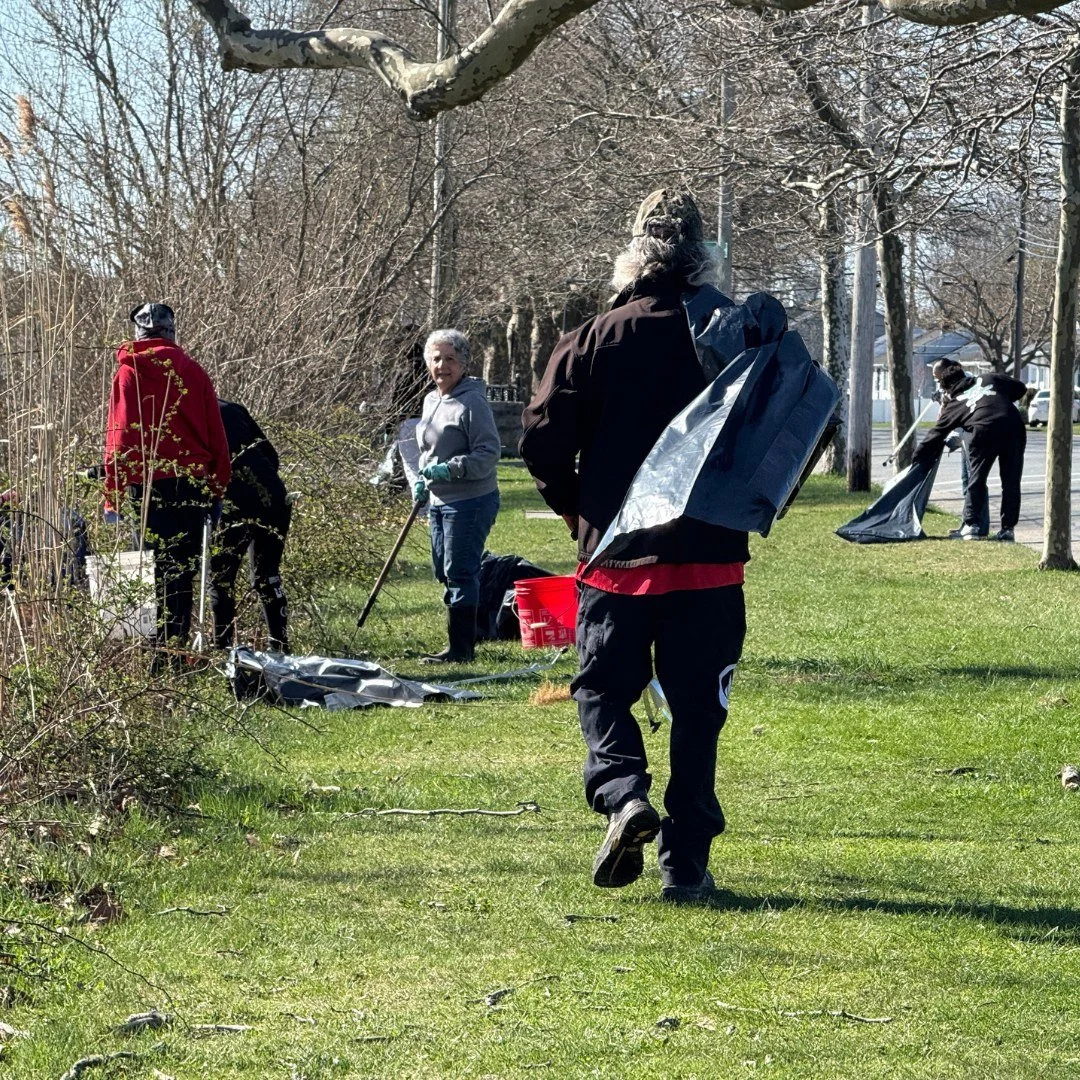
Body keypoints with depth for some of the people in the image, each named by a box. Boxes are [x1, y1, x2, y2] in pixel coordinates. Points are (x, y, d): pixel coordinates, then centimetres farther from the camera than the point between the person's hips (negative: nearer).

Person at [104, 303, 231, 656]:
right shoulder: (192, 371, 6)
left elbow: (119, 434, -5)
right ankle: (176, 645, 4)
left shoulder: (129, 372, -1)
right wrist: (218, 488, 13)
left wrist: (113, 495, -3)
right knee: (183, 566, 6)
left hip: (148, 482, -2)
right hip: (193, 482, 2)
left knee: (162, 564, 2)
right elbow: (216, 433, 7)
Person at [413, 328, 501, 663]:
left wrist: (451, 469, -26)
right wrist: (421, 481, 11)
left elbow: (490, 452, -17)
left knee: (459, 573, -9)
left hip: (470, 501, -10)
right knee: (444, 572, 13)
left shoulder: (472, 403, -13)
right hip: (439, 501, 10)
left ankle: (461, 648, -6)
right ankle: (462, 644, 22)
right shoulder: (431, 401, 14)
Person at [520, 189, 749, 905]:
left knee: (603, 688, 15)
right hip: (710, 559, 1)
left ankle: (624, 794, -12)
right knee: (696, 709, 7)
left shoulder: (595, 341, -4)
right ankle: (686, 864, 6)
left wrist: (576, 509, 11)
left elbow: (543, 437, -6)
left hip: (616, 553, -1)